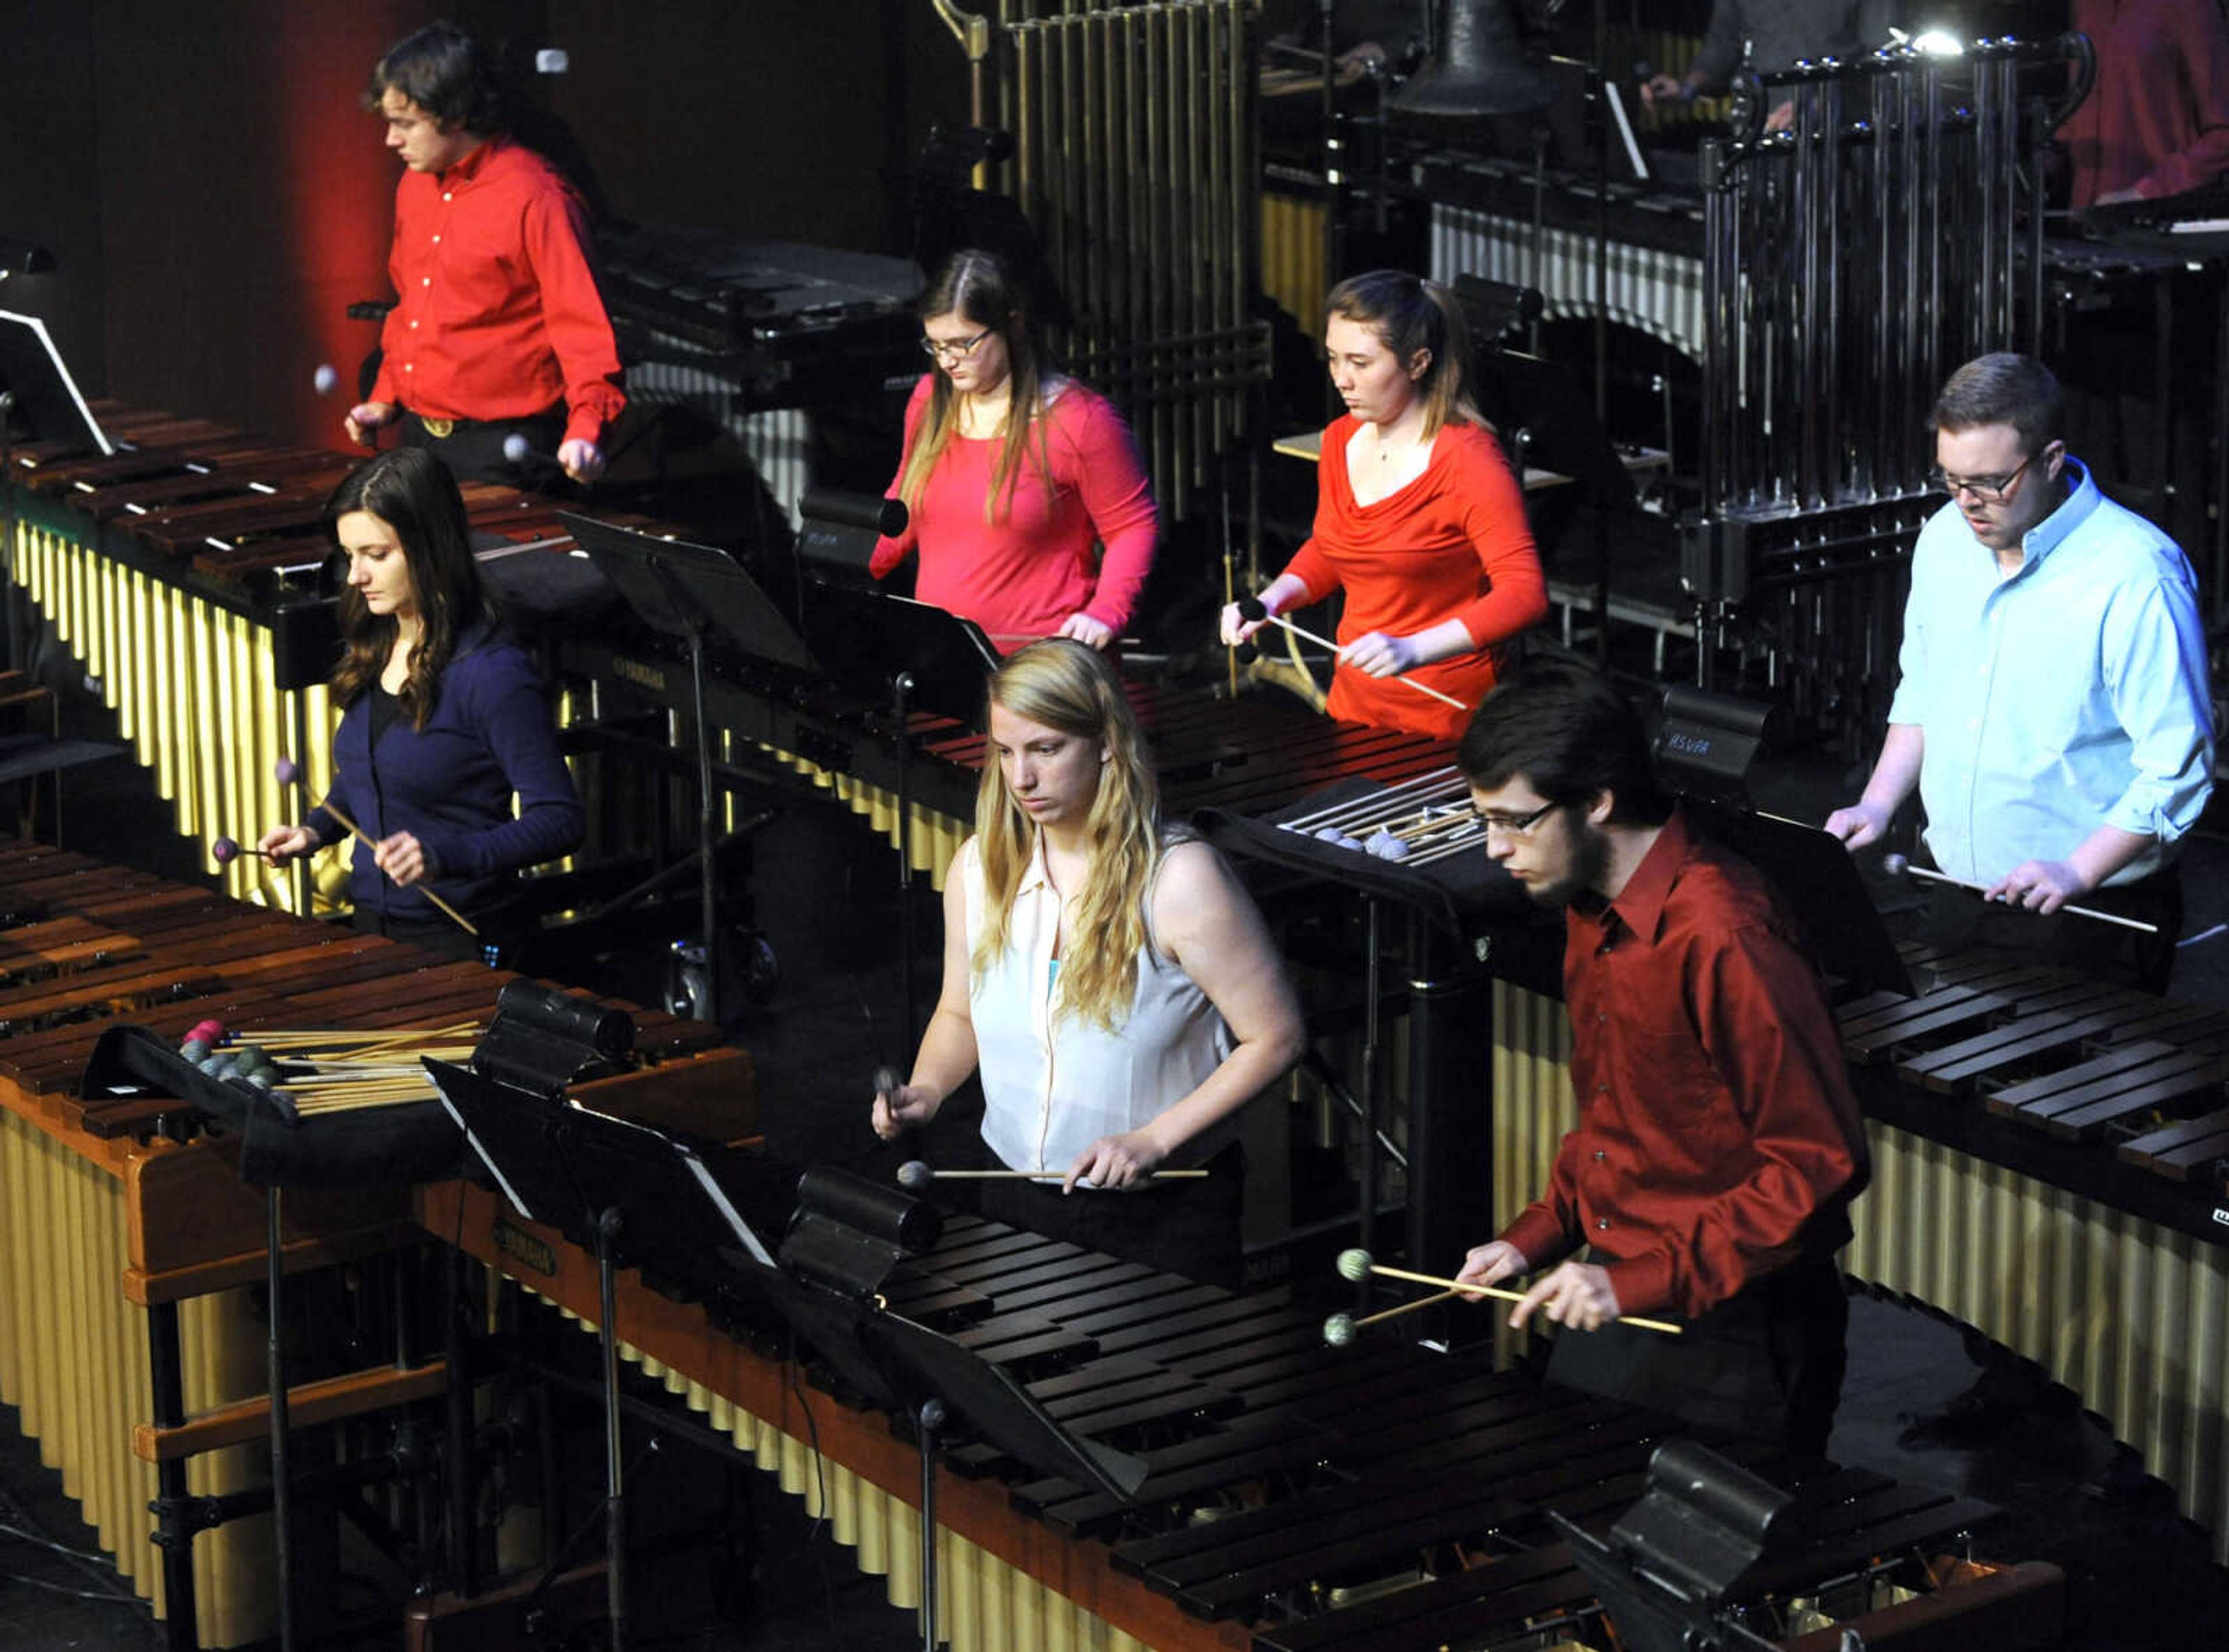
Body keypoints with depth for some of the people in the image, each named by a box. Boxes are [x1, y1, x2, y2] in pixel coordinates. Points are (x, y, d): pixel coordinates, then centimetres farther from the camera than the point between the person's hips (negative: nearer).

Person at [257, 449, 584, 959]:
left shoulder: (491, 676, -17)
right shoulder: (370, 651, 6)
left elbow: (558, 821, -17)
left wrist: (442, 856, -29)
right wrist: (316, 831, 3)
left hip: (458, 943, -7)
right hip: (371, 927, 7)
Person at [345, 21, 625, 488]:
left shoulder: (533, 199, -15)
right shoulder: (414, 187, 9)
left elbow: (583, 324, -18)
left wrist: (586, 431, -30)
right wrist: (385, 398, 11)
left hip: (505, 450, -8)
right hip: (418, 439, 8)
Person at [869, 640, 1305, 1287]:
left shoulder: (1179, 881, -19)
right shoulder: (980, 868, -3)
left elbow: (1276, 1038, -15)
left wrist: (1153, 1140, -21)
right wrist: (925, 1091, -9)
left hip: (1165, 1214, -4)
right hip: (1017, 1202, 5)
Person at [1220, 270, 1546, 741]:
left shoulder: (1467, 459, -20)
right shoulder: (1341, 440, 2)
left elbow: (1525, 594, -27)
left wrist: (1413, 650, -38)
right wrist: (1270, 601, -1)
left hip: (1446, 721, -7)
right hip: (1354, 701, 7)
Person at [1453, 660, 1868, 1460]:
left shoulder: (1724, 938, -24)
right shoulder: (1593, 911, 6)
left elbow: (1821, 1167, -24)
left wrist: (1642, 1281, -25)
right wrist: (1537, 1235, 6)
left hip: (1733, 1337, -9)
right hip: (1611, 1304, 9)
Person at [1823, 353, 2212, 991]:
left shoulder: (2137, 577, -21)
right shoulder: (1944, 540, 2)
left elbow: (2177, 766, -20)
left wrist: (2077, 872, -27)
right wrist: (1879, 803, 3)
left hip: (2093, 915, -7)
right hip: (1956, 896, 7)